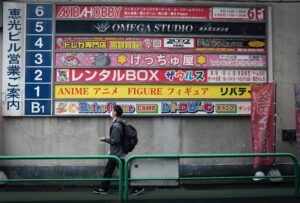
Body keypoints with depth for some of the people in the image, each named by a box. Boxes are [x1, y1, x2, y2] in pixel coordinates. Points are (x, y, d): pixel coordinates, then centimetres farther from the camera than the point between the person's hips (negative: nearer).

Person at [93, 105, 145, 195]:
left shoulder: (116, 125, -21)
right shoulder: (120, 123, 8)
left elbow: (115, 140, -23)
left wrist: (106, 139, -10)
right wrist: (108, 139, 14)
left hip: (117, 153, -10)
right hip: (115, 153, 10)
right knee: (108, 170, 15)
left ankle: (137, 188, 7)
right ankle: (103, 188, 24)